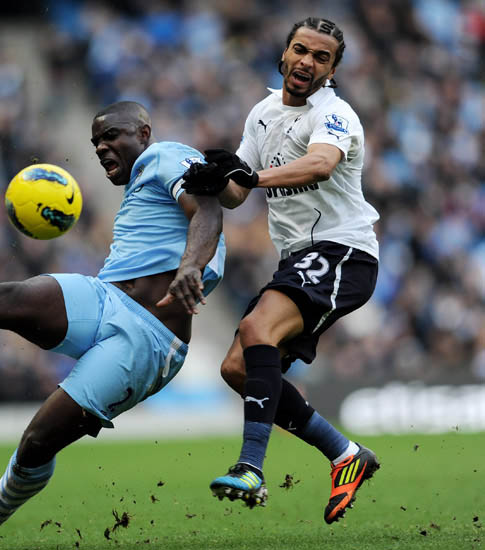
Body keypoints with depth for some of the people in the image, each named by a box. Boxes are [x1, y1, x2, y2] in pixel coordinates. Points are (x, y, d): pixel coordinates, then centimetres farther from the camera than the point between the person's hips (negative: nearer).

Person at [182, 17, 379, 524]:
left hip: (341, 252, -9)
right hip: (298, 258, 9)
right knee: (238, 368, 4)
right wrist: (215, 181, -10)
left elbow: (320, 163, -34)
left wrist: (253, 175, -49)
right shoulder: (263, 112, 15)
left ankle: (251, 470, -40)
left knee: (257, 329, -31)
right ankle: (347, 457, 12)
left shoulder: (332, 113, -11)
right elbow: (235, 195, 14)